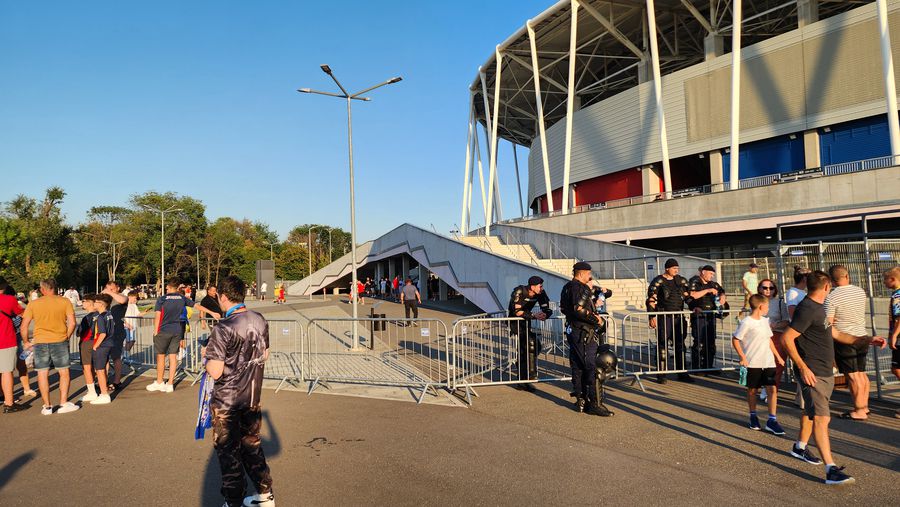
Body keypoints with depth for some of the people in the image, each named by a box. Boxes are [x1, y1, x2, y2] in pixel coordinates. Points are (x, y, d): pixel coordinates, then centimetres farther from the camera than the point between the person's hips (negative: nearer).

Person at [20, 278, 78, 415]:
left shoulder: (33, 304, 2)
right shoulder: (64, 301, -1)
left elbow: (24, 326, 0)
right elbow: (72, 323, -5)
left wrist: (26, 342, 14)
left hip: (40, 342, 1)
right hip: (60, 341, -1)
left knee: (42, 374, 9)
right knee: (64, 372, 10)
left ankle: (47, 406, 13)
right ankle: (63, 404, 8)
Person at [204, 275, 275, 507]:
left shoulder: (223, 328, -23)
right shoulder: (260, 321, -2)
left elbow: (215, 372, -22)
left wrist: (207, 360, -3)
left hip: (227, 402, -6)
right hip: (253, 396, 6)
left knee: (228, 452, 10)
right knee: (252, 445, 20)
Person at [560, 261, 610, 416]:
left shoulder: (567, 287, 15)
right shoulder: (580, 288, -15)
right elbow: (579, 310, -26)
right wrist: (596, 319, -14)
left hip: (572, 331, 10)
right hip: (584, 333, -10)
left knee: (577, 367, 13)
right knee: (592, 367, -6)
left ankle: (580, 400, 19)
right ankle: (593, 403, -5)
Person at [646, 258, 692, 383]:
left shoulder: (681, 280, 12)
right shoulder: (658, 281, -5)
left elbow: (689, 294, 18)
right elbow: (651, 300, -8)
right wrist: (652, 317, -13)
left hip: (679, 317, 6)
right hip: (664, 317, -6)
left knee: (680, 344, 10)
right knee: (662, 344, -3)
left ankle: (682, 373, 20)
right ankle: (661, 374, 4)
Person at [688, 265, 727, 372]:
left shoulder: (713, 284, 16)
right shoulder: (694, 282, -3)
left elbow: (722, 291, 27)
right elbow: (692, 295, -17)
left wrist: (722, 296, 3)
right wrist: (707, 290, -16)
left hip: (711, 316, 7)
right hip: (698, 316, -7)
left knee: (710, 343, 10)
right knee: (699, 343, -8)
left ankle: (708, 366, 20)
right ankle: (696, 367, -2)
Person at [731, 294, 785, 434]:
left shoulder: (765, 321, 12)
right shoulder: (746, 323, -12)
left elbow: (769, 340, 21)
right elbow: (735, 340, -11)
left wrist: (778, 356, 21)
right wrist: (743, 357, -15)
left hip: (768, 362, 6)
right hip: (753, 363, -6)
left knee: (773, 389, -2)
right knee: (752, 390, 8)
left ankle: (772, 420, 5)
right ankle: (753, 417, 25)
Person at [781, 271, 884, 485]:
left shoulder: (818, 307, 14)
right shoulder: (807, 309, -18)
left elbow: (834, 334, 24)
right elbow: (787, 338, -23)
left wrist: (865, 340, 18)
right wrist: (803, 367, -25)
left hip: (826, 372, 11)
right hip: (813, 373, -10)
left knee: (811, 411, 22)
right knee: (822, 418, -12)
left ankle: (800, 447, 39)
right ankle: (831, 470, -13)